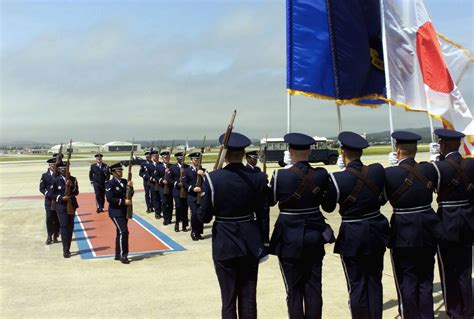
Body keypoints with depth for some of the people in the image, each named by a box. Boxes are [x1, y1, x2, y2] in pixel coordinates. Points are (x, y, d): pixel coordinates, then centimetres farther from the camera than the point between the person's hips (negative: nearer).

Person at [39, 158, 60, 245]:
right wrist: (48, 194, -16)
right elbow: (41, 188, -1)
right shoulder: (45, 175, 1)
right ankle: (49, 237, 7)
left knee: (57, 219, 6)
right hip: (49, 200, -1)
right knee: (49, 219, -2)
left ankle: (55, 236, 16)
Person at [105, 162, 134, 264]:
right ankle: (123, 255, -7)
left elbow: (130, 194, 9)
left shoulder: (124, 181, 9)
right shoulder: (110, 184, -11)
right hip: (116, 212, -7)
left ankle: (118, 255, 24)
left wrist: (130, 187, -10)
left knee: (120, 233, 14)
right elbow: (110, 199, -19)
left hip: (124, 211, 7)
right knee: (123, 232, -14)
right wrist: (123, 201, -22)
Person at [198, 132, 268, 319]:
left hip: (225, 244, -2)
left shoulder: (213, 178, -13)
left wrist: (201, 206, 11)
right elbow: (262, 214, 0)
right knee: (249, 296, 13)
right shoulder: (258, 177, -6)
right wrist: (262, 241, 12)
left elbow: (204, 217, -9)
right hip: (250, 242, 2)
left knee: (228, 297, 9)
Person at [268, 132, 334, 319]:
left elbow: (270, 201, 1)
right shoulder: (321, 175, -5)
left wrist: (268, 183, 18)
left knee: (294, 289, 7)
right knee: (313, 288, 11)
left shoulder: (280, 176, -14)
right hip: (314, 236, 3)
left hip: (290, 239, -3)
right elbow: (324, 201, 9)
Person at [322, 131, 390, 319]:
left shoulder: (337, 179, -18)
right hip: (376, 232, 4)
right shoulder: (378, 171, -7)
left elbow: (327, 207, -4)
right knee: (374, 282, 17)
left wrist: (324, 182, 8)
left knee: (357, 285, 9)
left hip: (352, 235, -4)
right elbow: (382, 198, 7)